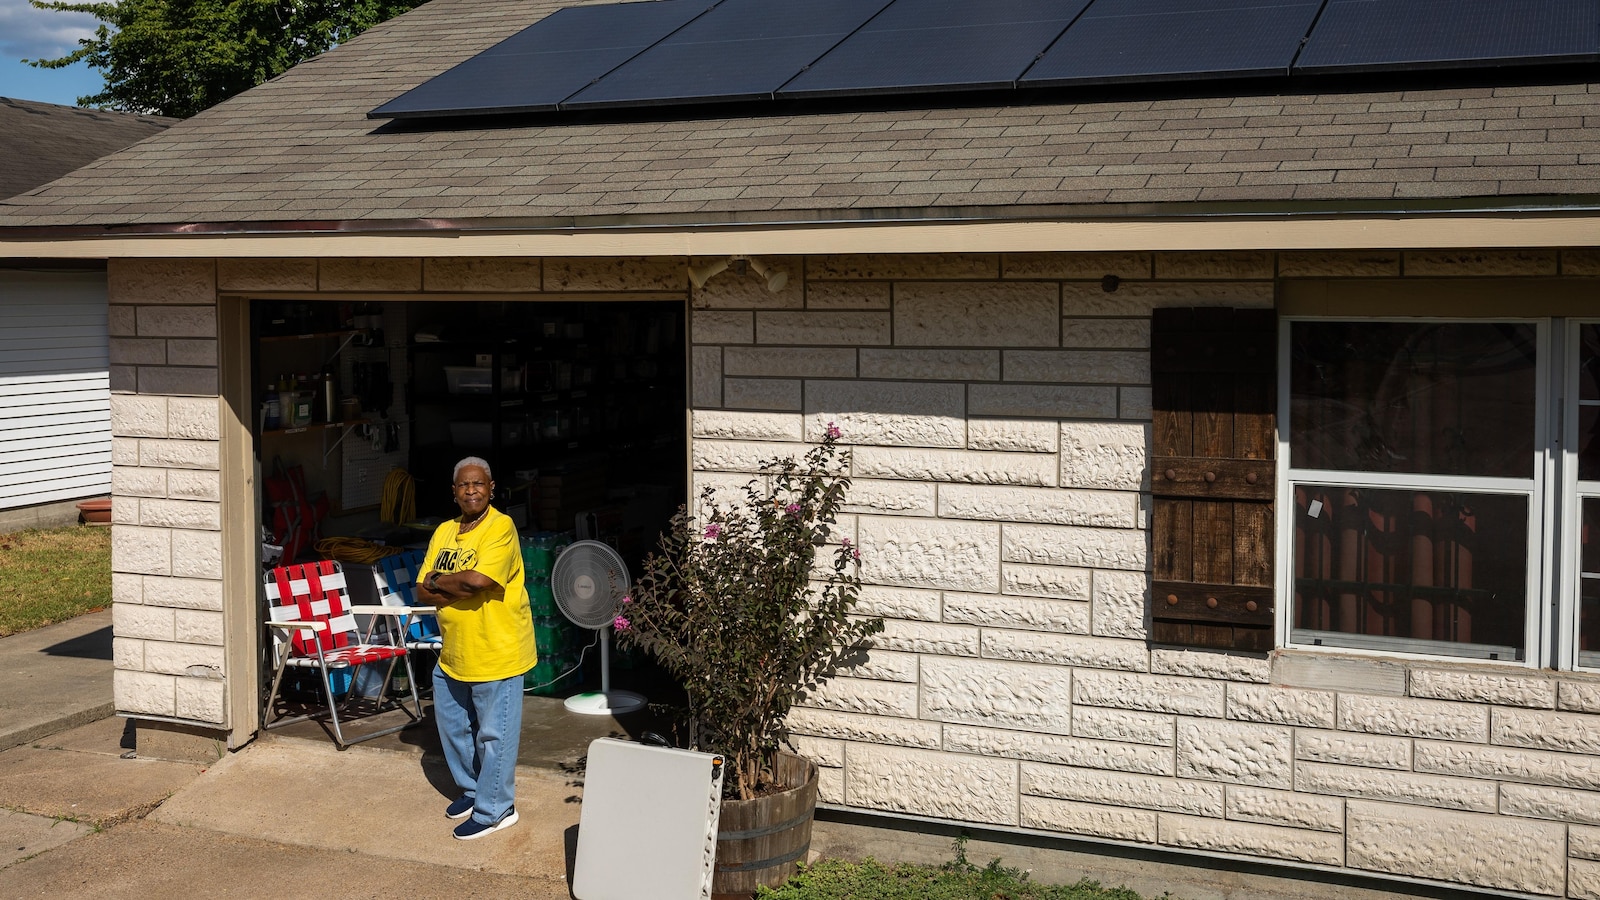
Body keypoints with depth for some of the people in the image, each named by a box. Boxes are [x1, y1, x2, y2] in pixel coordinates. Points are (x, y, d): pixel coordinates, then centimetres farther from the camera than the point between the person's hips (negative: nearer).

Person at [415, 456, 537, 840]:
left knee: (494, 733, 2)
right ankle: (471, 789, 39)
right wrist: (461, 590, -17)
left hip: (496, 651, -8)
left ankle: (495, 808, 15)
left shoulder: (501, 527, -15)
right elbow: (422, 592, 3)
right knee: (452, 724, 20)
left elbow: (478, 579, -29)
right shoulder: (444, 532, 8)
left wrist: (439, 582, -12)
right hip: (452, 652, 8)